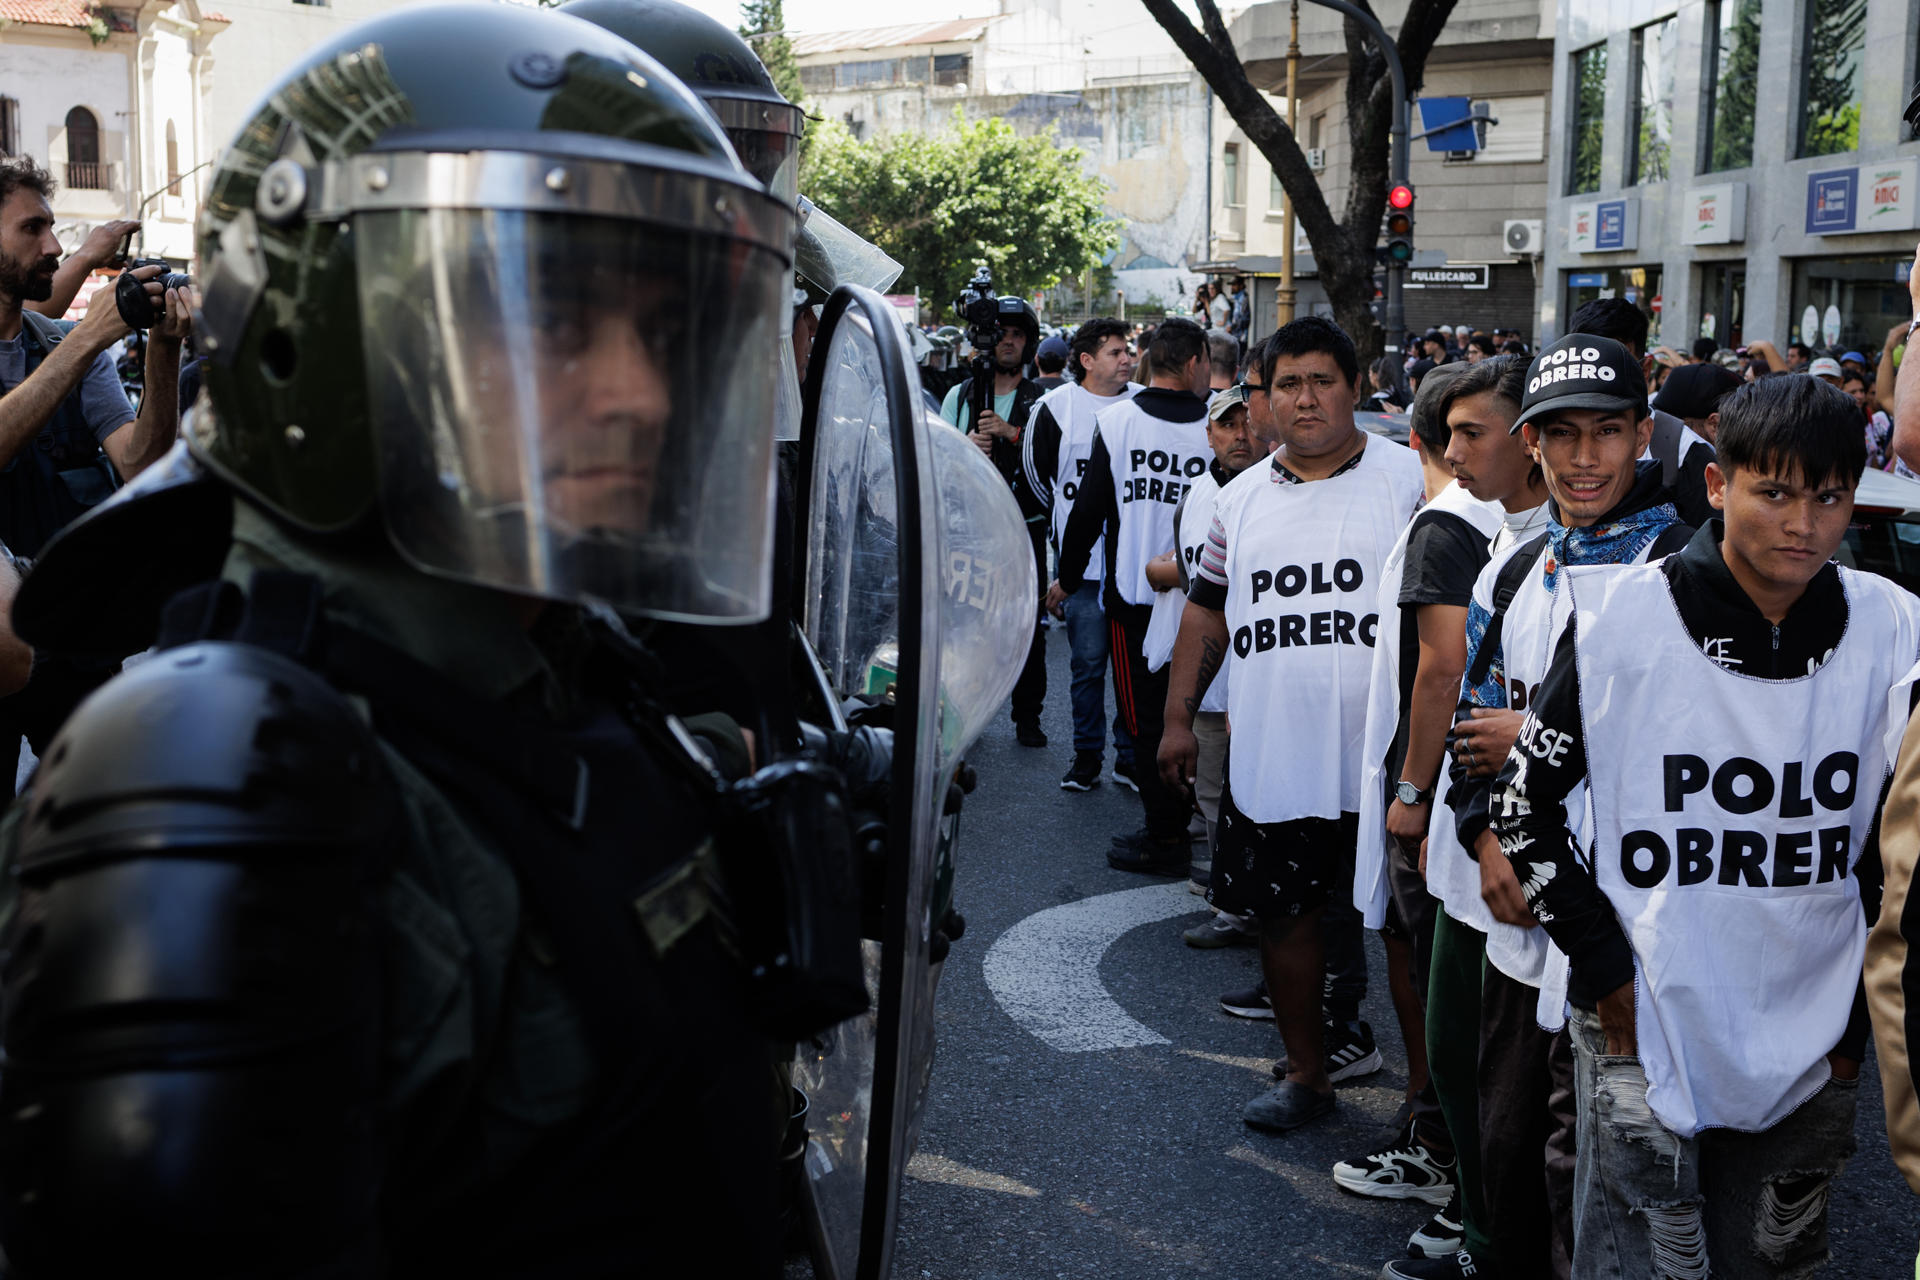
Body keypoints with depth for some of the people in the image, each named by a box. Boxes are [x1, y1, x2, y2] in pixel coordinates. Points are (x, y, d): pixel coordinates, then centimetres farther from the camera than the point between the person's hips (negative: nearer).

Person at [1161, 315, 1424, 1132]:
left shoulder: (1408, 478, -3)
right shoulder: (1244, 497, 11)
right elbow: (1207, 611, 17)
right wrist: (1179, 715, 13)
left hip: (1381, 760, -4)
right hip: (1268, 758, 5)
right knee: (1283, 913, 13)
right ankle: (1306, 1072, 30)